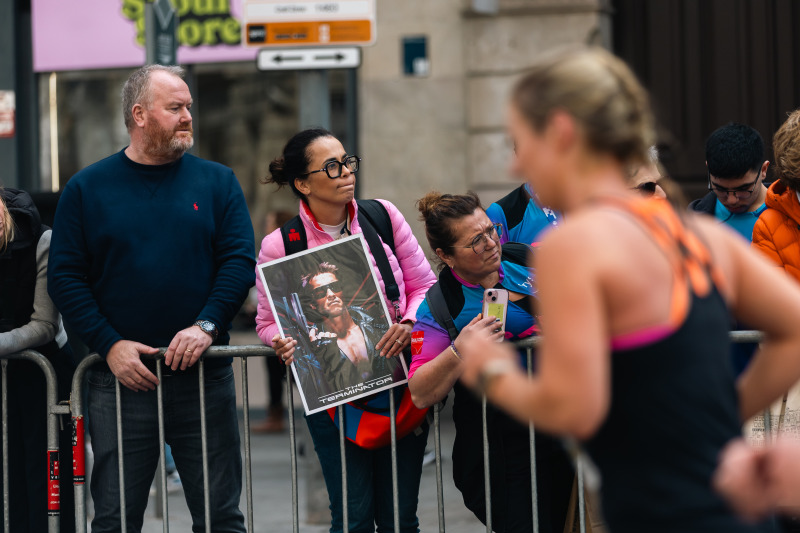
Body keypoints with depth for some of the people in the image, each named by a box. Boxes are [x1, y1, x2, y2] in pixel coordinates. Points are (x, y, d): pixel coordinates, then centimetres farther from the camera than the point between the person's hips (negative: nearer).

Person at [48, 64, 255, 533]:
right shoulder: (87, 189, 5)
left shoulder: (217, 182, 8)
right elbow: (65, 277, 2)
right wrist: (110, 345, -10)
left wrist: (206, 327, -14)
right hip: (122, 377, -1)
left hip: (204, 374, 1)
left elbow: (240, 262, 1)